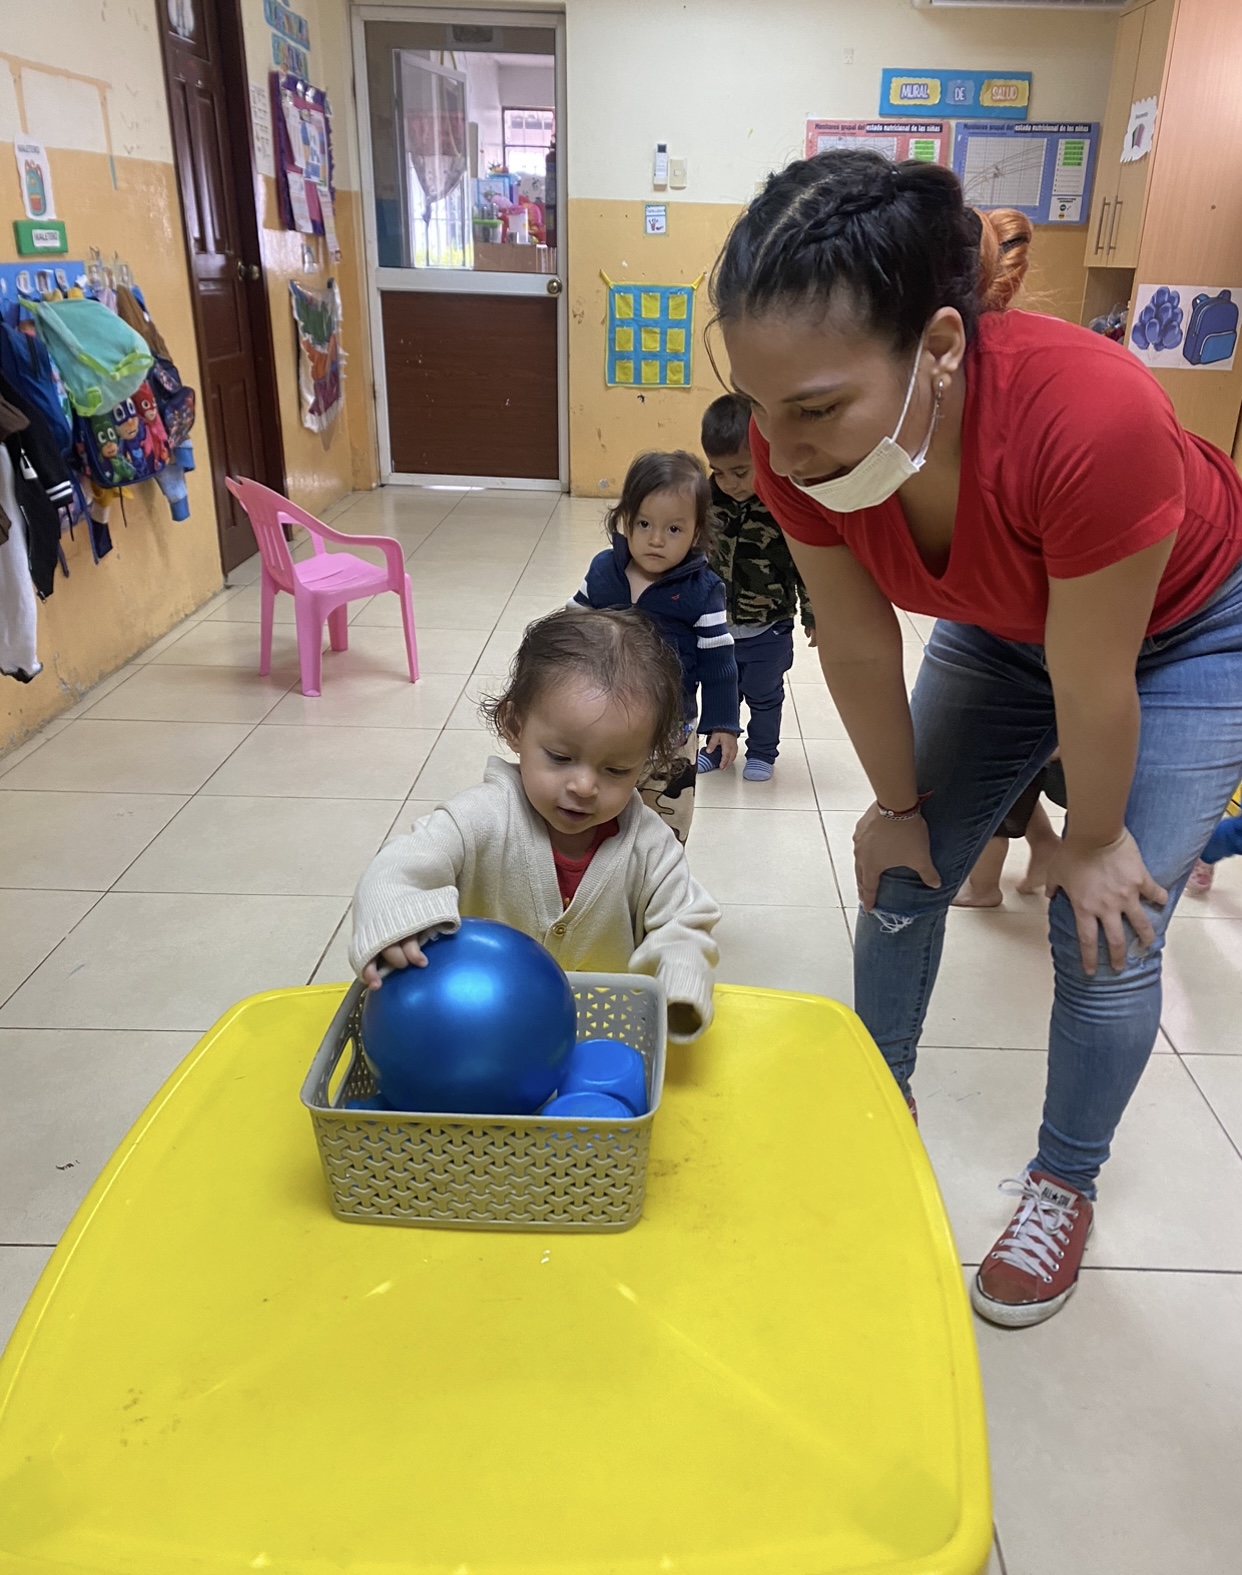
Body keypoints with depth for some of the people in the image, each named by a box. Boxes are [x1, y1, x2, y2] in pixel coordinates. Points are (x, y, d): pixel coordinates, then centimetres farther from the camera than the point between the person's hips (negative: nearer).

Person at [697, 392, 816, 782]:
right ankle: (717, 747, 40)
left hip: (769, 630, -3)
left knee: (764, 695, 15)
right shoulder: (709, 500, -10)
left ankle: (762, 753, 35)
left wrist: (813, 617, -7)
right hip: (718, 625, 4)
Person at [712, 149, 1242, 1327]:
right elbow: (858, 648, -15)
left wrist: (1093, 842, -14)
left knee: (1106, 935, -5)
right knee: (902, 877, 5)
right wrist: (899, 806, -4)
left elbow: (1093, 688, -29)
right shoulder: (796, 441, -28)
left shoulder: (1091, 420, -44)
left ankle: (1064, 1186, 22)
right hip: (1003, 622, 4)